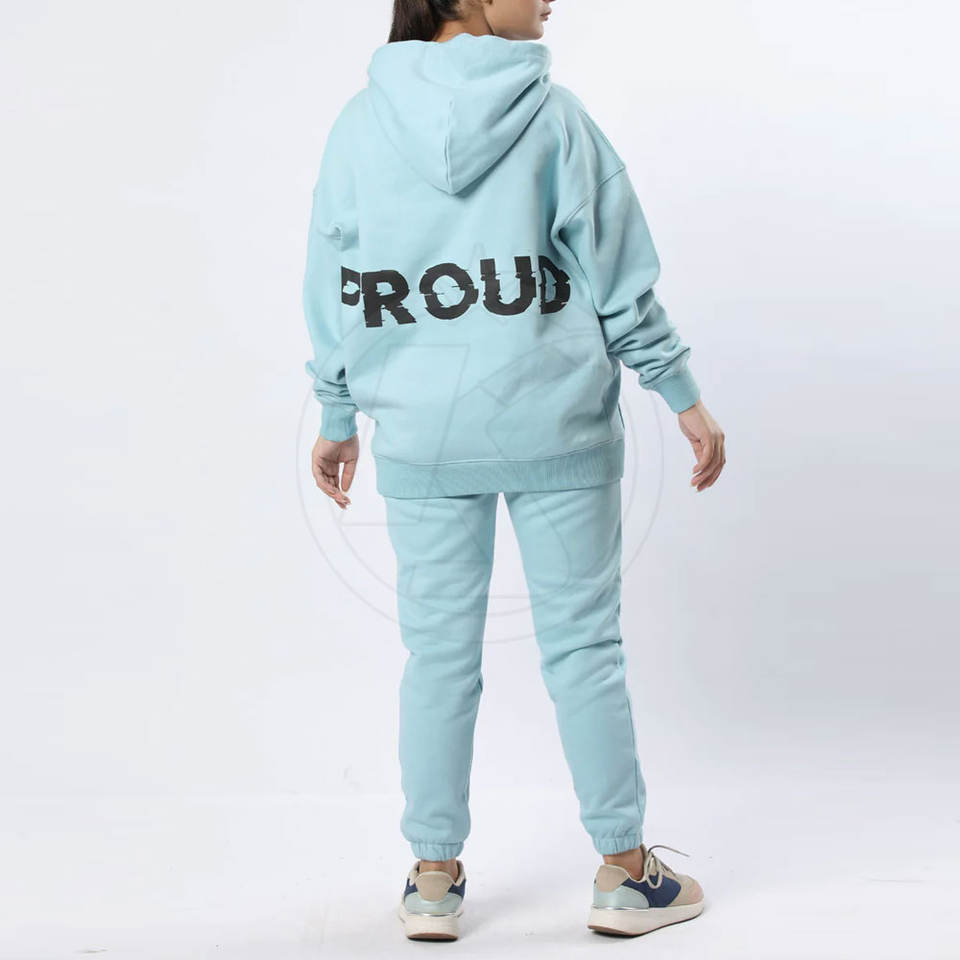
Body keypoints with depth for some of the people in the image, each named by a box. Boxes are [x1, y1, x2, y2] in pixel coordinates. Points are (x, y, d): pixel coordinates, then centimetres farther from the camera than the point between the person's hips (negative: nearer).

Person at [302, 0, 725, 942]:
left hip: (421, 433, 2)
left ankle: (433, 879, 19)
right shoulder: (553, 115, -6)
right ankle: (623, 871, 17)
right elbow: (620, 278, -4)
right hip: (556, 424, -2)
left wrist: (337, 418, 16)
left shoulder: (360, 123, 1)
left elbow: (335, 290, 6)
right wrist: (685, 397, 5)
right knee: (583, 641, 7)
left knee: (439, 650, 10)